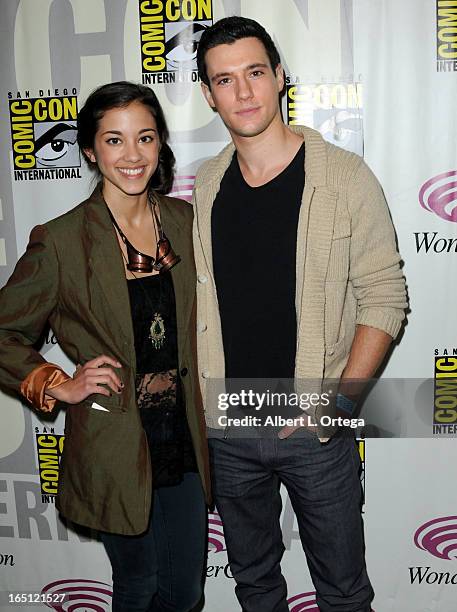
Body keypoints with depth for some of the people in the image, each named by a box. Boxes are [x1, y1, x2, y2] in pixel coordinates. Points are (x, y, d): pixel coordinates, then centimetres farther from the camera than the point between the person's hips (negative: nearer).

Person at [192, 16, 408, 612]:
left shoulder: (345, 177, -8)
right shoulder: (203, 187, 3)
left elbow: (384, 297, -8)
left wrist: (340, 394, -18)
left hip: (315, 429, -3)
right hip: (225, 428, 4)